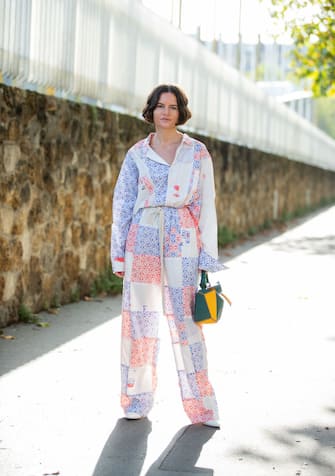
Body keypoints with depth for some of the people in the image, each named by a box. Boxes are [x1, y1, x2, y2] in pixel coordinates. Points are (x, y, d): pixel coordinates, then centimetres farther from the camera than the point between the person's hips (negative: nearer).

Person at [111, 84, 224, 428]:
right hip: (144, 238, 2)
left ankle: (201, 406, 4)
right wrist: (118, 254, 4)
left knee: (185, 319, -4)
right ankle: (137, 400, 13)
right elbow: (122, 204, 9)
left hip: (182, 241, -1)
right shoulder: (137, 154, 7)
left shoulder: (197, 153, 5)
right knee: (139, 318, 2)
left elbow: (206, 205, 4)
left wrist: (207, 256, 0)